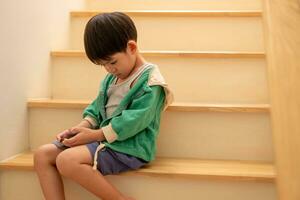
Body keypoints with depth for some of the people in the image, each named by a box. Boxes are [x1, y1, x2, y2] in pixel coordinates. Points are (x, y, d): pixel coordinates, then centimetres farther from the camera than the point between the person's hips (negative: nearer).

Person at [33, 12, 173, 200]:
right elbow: (97, 108, 17)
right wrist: (80, 128, -2)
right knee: (43, 154, -1)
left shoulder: (150, 81, -12)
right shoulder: (112, 77, 13)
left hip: (129, 147, -9)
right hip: (103, 140, 9)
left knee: (67, 160, -29)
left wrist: (94, 135, -18)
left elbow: (133, 121, -20)